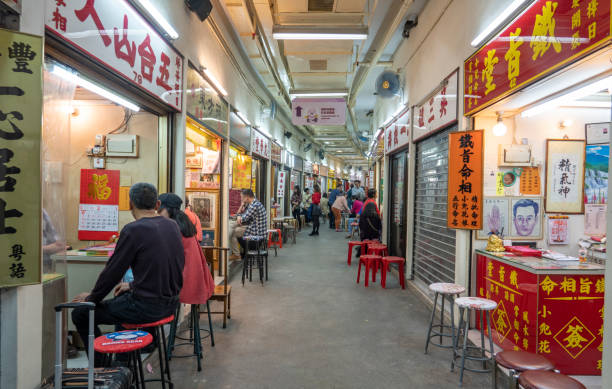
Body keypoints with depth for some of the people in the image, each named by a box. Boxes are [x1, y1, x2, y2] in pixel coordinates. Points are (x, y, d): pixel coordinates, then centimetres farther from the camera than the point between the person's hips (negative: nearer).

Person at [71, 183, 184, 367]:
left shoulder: (133, 230, -16)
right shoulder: (172, 226, 6)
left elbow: (112, 272, -10)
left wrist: (91, 298, 7)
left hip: (146, 307, -8)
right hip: (170, 303, 8)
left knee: (80, 314, 8)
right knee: (122, 297, 35)